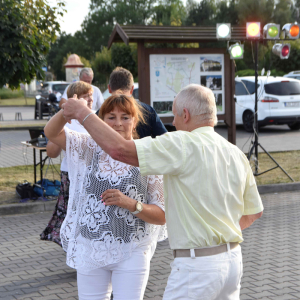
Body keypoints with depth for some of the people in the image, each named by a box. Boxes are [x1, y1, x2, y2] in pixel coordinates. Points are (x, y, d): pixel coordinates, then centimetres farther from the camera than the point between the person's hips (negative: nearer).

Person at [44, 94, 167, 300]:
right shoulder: (91, 149, 3)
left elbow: (162, 216, -5)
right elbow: (52, 133, -8)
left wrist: (130, 204, -22)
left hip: (131, 253, -2)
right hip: (90, 250, 2)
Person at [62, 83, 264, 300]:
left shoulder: (184, 145, -15)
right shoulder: (236, 154, 8)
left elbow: (119, 149, -22)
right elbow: (255, 212, 16)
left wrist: (82, 112, -9)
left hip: (197, 265, -8)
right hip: (233, 260, 8)